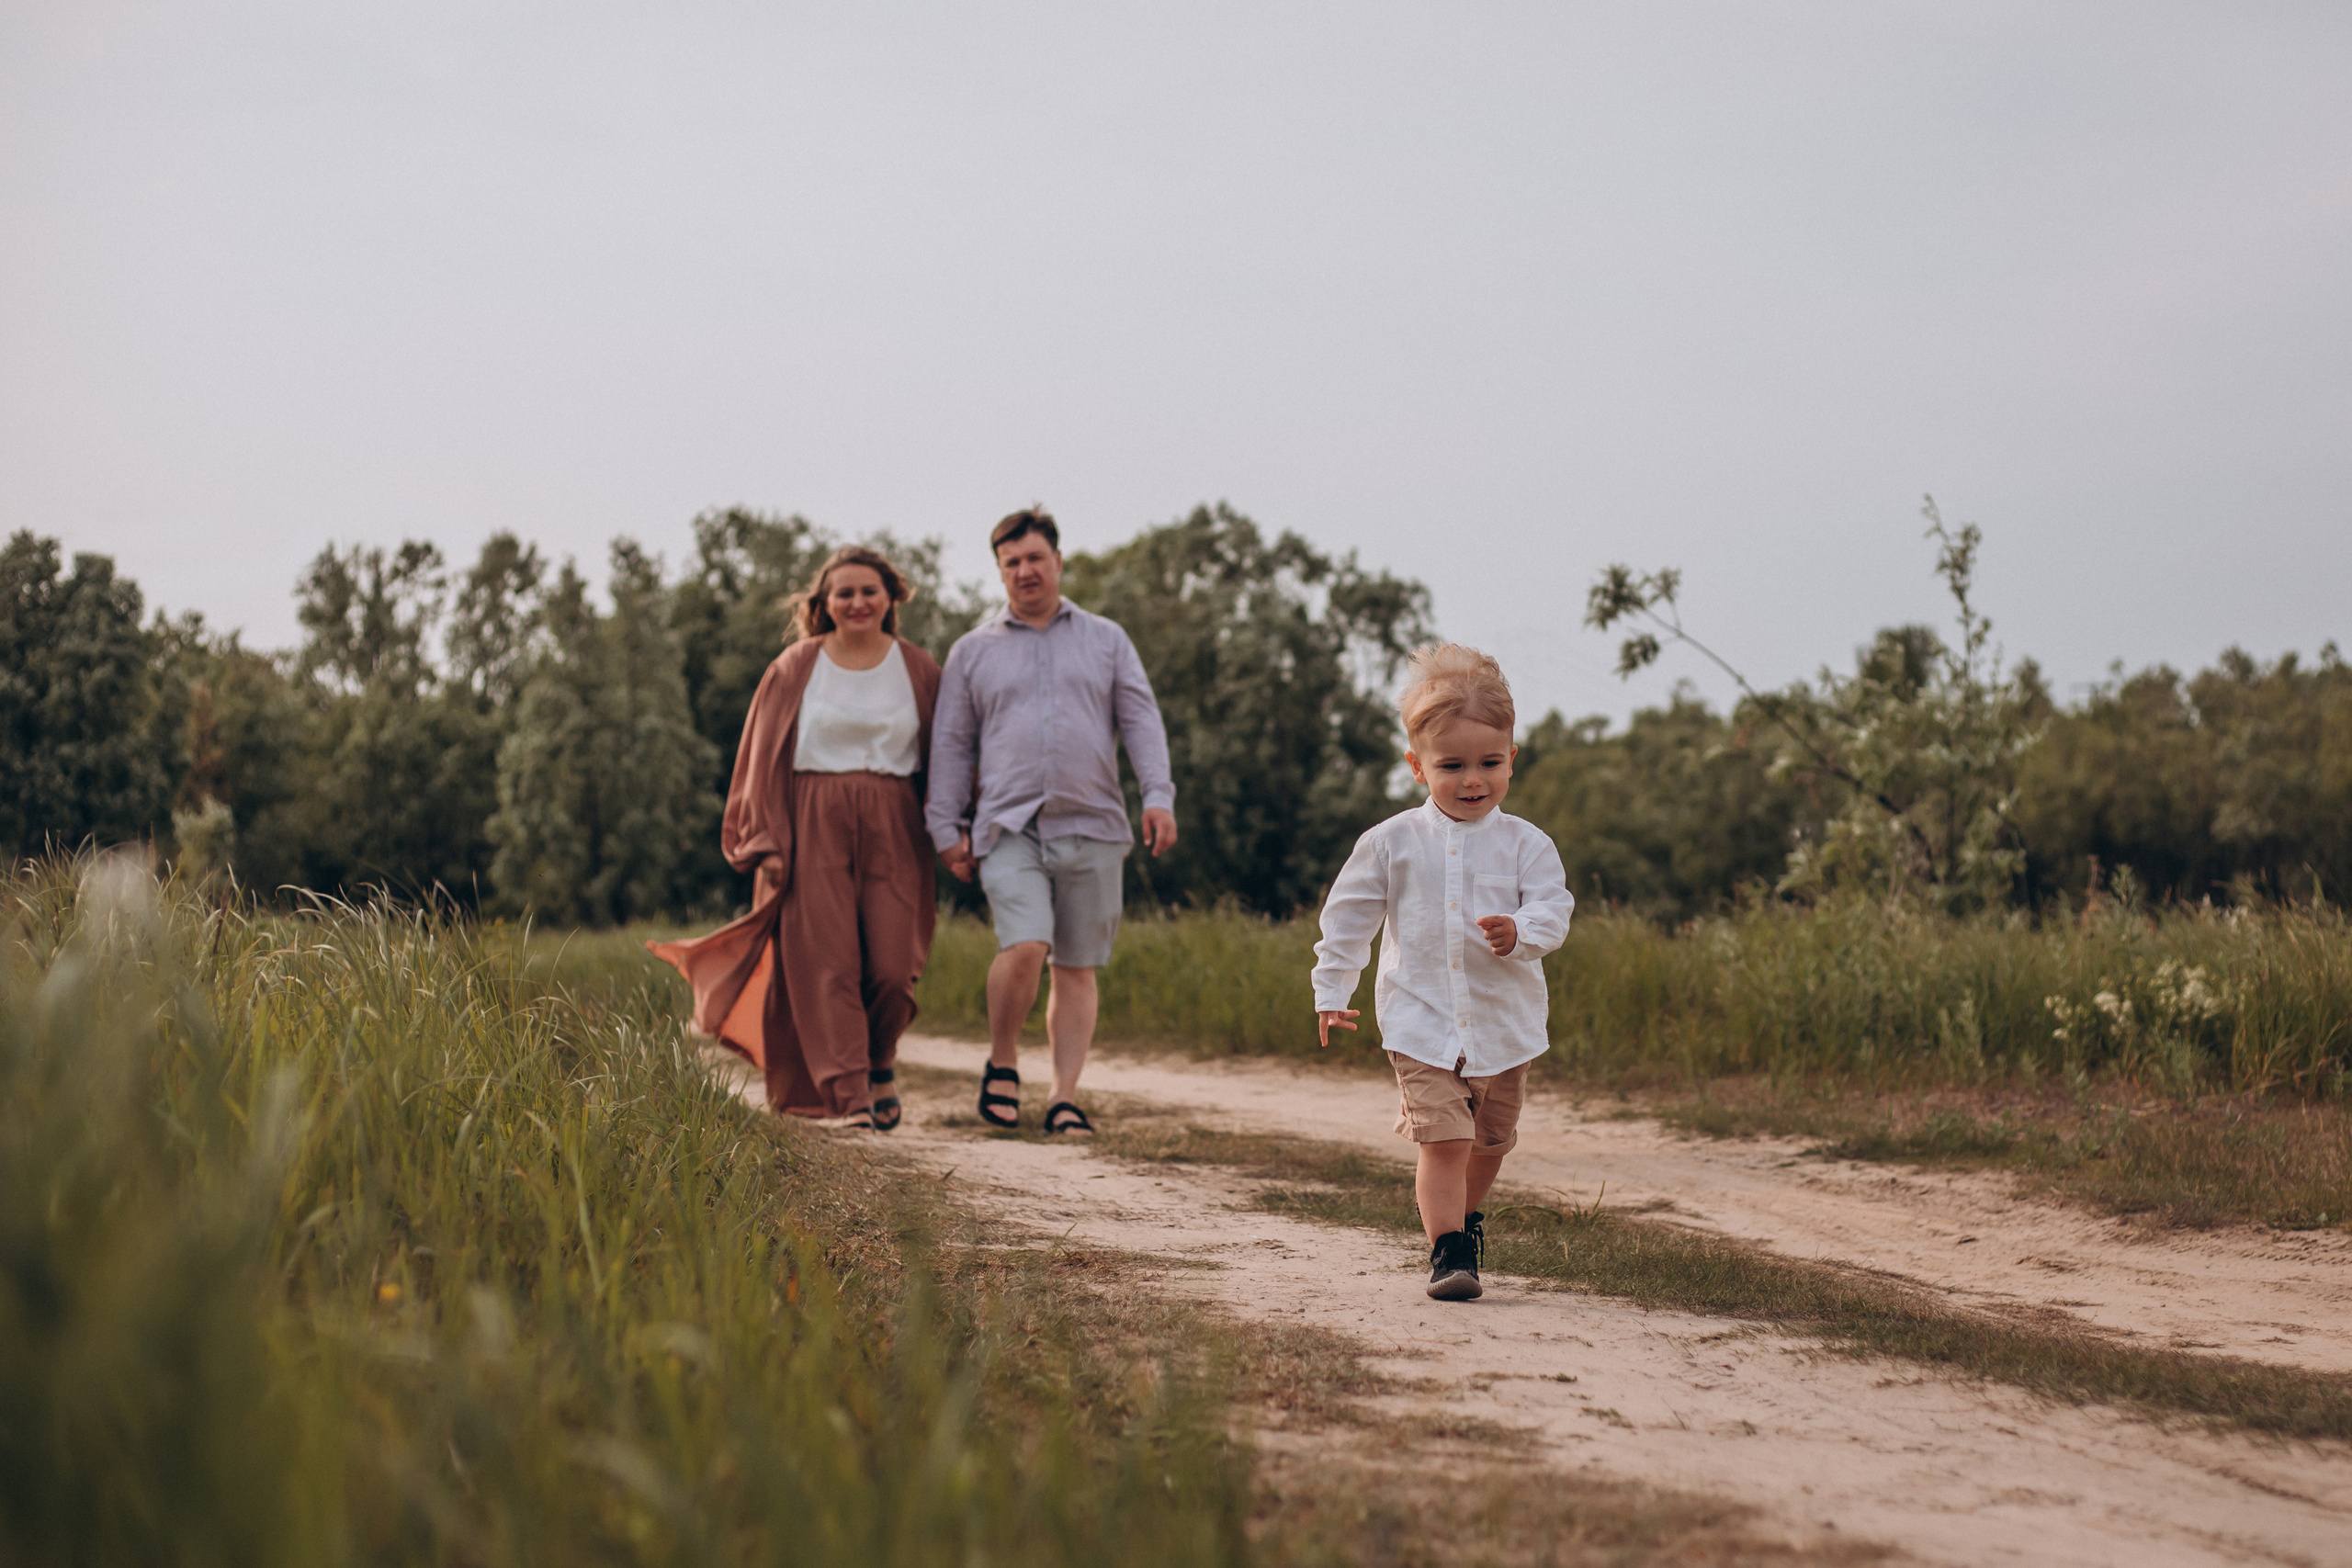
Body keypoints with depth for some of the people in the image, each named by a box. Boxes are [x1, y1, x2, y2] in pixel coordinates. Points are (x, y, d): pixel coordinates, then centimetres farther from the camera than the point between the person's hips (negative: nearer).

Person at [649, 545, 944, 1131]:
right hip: (814, 826, -1)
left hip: (892, 830, 1)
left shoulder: (918, 671, 9)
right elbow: (767, 759, 5)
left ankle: (880, 1060, 22)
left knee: (893, 966, -6)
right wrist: (767, 842, -4)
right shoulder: (795, 668, 6)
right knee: (827, 963, -7)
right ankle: (847, 1097, -6)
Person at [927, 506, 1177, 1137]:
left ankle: (1064, 1098, 6)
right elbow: (952, 744, 13)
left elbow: (1141, 721, 8)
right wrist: (947, 827, 5)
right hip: (1009, 829, -1)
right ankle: (1001, 1063, 0)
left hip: (1092, 827, 2)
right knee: (1024, 947, -21)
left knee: (1077, 967, 2)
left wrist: (1158, 795, -7)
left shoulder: (1107, 641, 15)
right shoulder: (973, 651, 14)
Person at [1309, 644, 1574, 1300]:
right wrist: (1332, 991, 6)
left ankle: (1463, 1216, 43)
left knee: (1489, 1142, 17)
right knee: (1443, 1141, -14)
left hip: (1505, 1027, 2)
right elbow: (1348, 915, 6)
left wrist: (1520, 932, -31)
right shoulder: (1392, 843, -3)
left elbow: (1553, 909, -9)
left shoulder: (1525, 844, -2)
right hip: (1421, 1024, -2)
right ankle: (1446, 1249, -7)